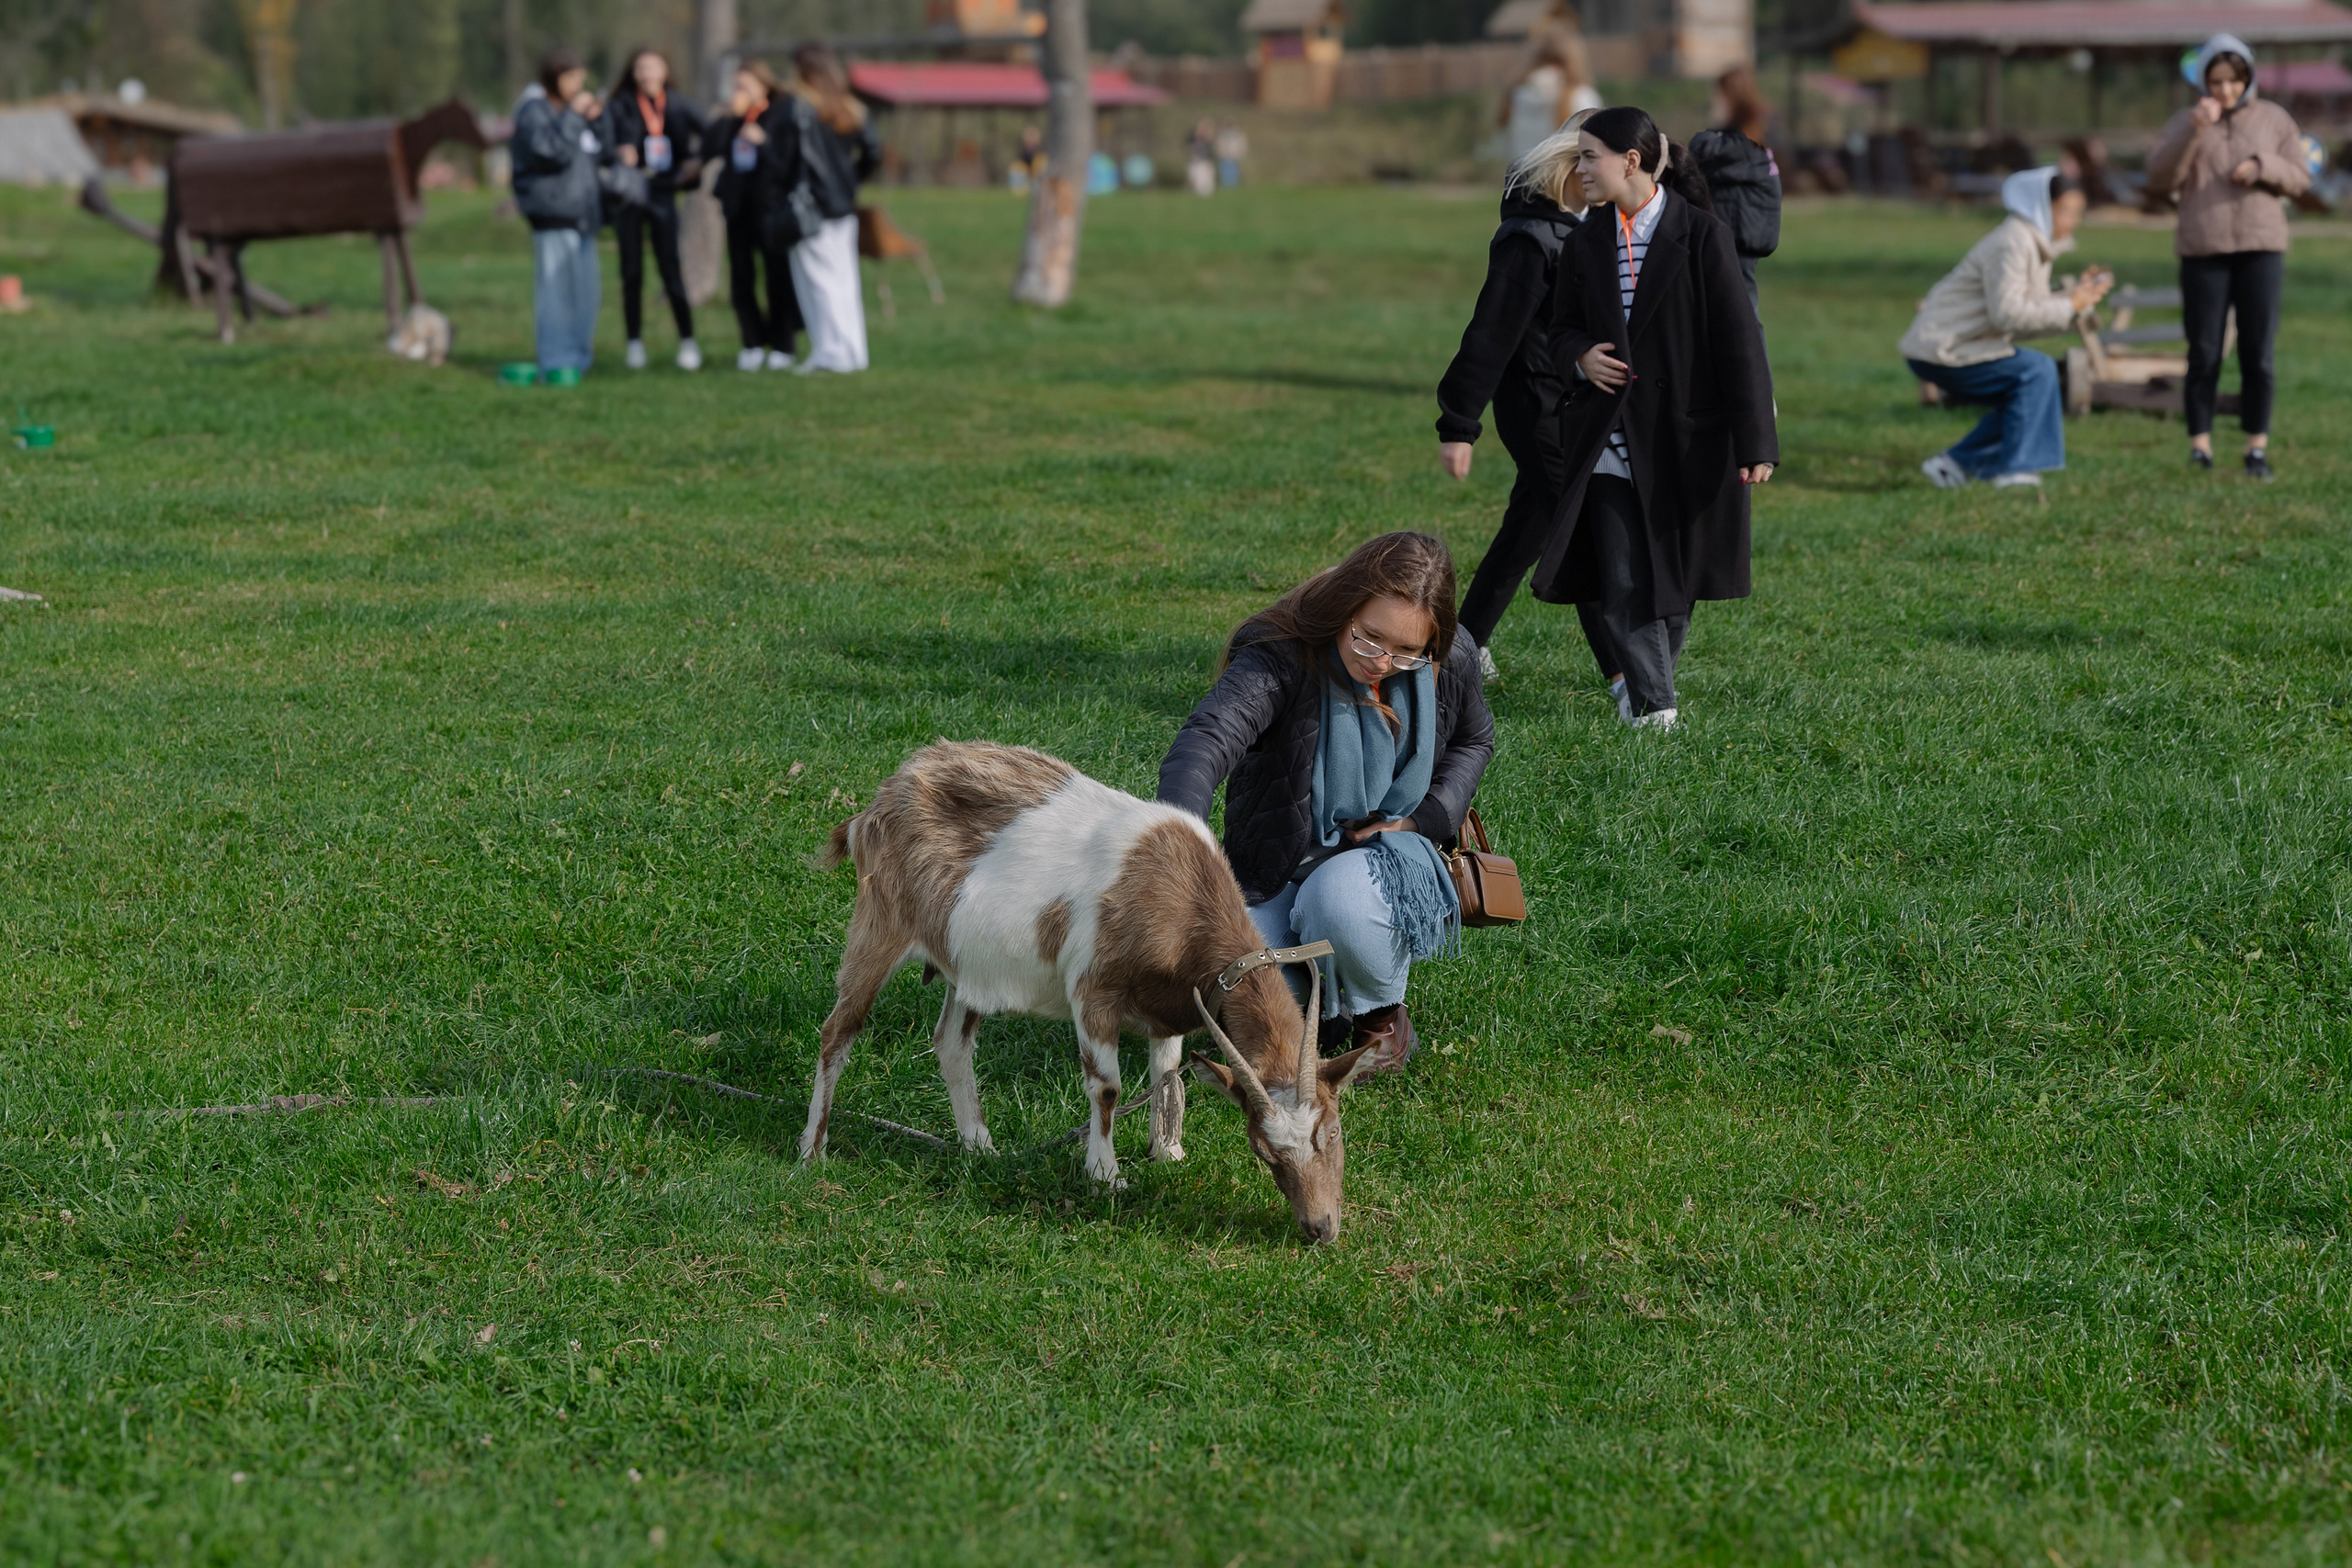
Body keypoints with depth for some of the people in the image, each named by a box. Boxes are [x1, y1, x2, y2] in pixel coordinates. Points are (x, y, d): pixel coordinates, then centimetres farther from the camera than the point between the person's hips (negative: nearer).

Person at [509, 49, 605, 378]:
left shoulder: (571, 109, 19)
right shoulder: (534, 112, -8)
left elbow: (595, 156, 23)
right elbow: (555, 150, -22)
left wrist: (593, 122, 8)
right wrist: (574, 116, -18)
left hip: (582, 213, 9)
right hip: (552, 213, -9)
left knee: (586, 288, 10)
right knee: (555, 286, -10)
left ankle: (579, 357, 18)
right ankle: (557, 362, -9)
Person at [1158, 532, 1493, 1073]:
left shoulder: (1449, 665, -8)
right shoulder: (1278, 658, -23)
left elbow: (1474, 740, 17)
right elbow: (1202, 745, -41)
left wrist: (1426, 821, -3)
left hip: (1385, 851, 1)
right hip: (1280, 864, -1)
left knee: (1340, 898, -37)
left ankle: (1381, 1012, -3)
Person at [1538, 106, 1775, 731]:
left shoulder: (1701, 235, -8)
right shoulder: (1586, 243, 6)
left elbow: (1738, 340, -9)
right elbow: (1563, 327, 16)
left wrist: (1755, 443, -13)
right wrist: (1581, 355, -10)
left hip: (1684, 435, -3)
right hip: (1610, 437, 3)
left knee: (1672, 573, 10)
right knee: (1622, 579, -7)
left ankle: (1648, 678, 30)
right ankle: (1652, 699, -1)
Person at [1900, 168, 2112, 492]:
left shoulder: (2034, 245, 13)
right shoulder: (2011, 244, -19)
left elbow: (2032, 313, 8)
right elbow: (2007, 314, -27)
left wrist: (2081, 295, -3)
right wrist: (2070, 306, -21)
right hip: (1941, 351, -10)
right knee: (2036, 370, -18)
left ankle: (1956, 463, 17)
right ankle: (2014, 470, -15)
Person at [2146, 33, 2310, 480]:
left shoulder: (2274, 119, 8)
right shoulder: (2186, 122, 5)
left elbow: (2300, 177, 9)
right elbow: (2160, 180, -6)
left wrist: (2262, 167, -11)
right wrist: (2193, 130, -17)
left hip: (2261, 248, 0)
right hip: (2204, 252, 0)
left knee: (2258, 353, -1)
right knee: (2204, 354, -1)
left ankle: (2258, 447, 5)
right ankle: (2200, 447, 5)